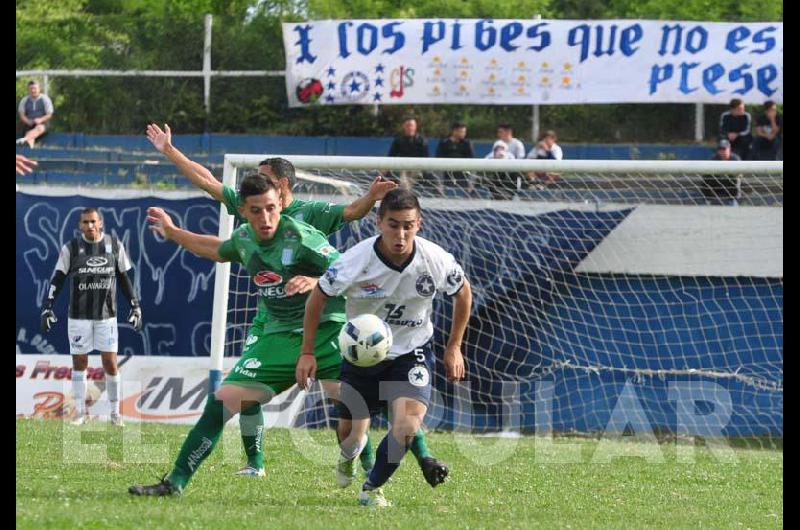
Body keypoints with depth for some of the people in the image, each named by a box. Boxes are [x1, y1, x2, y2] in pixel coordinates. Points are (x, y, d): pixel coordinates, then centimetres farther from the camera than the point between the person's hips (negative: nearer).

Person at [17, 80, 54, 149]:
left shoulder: (45, 99, 5)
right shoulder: (24, 101, 12)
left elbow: (49, 115, 1)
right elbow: (22, 115, 9)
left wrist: (40, 120, -20)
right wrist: (28, 121, -14)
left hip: (42, 124, -4)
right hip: (28, 125, 4)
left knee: (40, 128, -41)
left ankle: (24, 139, -69)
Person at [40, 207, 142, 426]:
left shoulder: (115, 246, 2)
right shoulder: (71, 249, -2)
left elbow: (124, 278, 10)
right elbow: (57, 279, 0)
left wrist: (135, 306, 8)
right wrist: (47, 308, -7)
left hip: (106, 315, 0)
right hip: (78, 316, 0)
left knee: (110, 363, -2)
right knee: (79, 362, 3)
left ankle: (115, 412, 9)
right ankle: (80, 412, 12)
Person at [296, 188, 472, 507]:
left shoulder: (436, 260, -20)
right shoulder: (356, 261, -25)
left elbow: (463, 293, 3)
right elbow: (319, 297, -7)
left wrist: (454, 348, 6)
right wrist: (308, 353, -6)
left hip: (412, 352, 0)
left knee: (407, 425, -24)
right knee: (350, 436, 9)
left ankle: (372, 488, 3)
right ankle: (349, 455, 51)